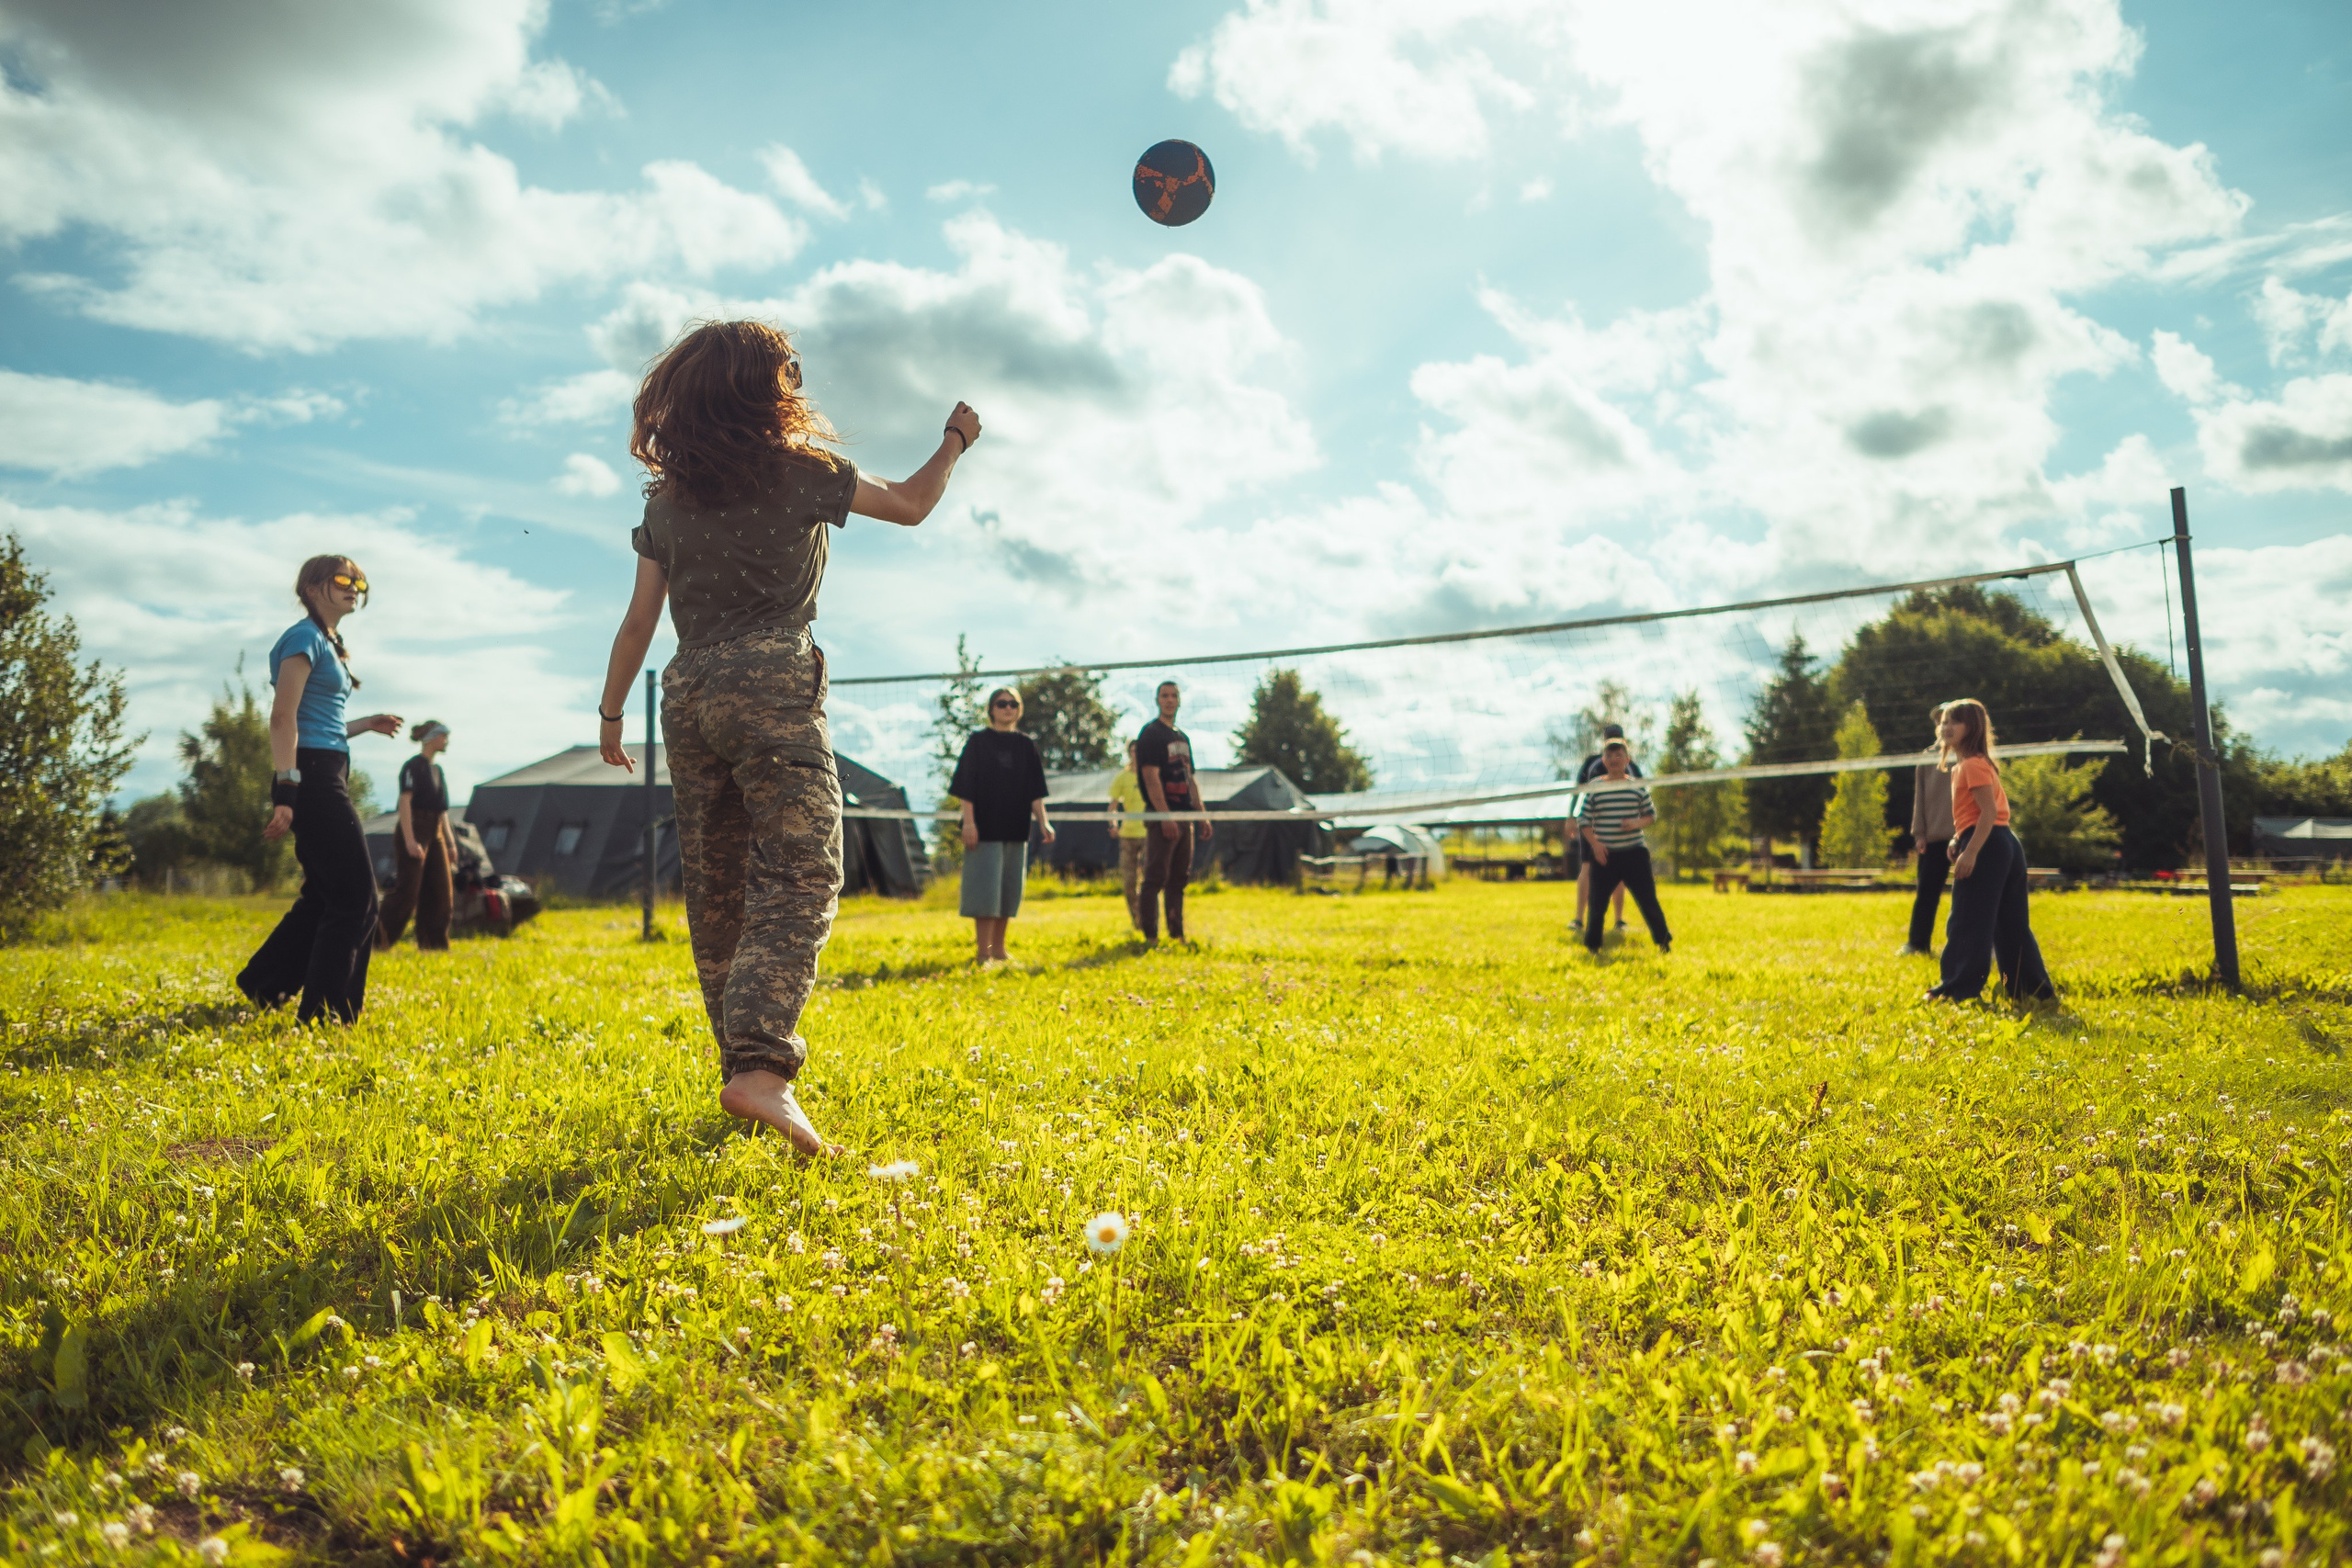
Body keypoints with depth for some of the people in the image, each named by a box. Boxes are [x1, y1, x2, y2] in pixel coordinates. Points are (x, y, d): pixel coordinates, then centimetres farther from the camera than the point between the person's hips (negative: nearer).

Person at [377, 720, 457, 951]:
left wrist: (451, 843, 17)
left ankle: (434, 943, 9)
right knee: (408, 892, -10)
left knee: (441, 893, 5)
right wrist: (410, 840, -25)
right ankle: (374, 938, -1)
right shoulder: (413, 765, -8)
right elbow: (405, 802, -17)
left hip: (435, 835, 8)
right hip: (415, 830, -8)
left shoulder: (437, 769, 17)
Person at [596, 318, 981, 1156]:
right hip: (771, 685, -6)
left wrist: (611, 711, 23)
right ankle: (761, 1066, -31)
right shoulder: (802, 471, 2)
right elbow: (911, 505, 16)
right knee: (799, 877, -14)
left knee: (716, 892, 10)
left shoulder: (666, 497, 13)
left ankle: (742, 1059, 17)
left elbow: (639, 621, 13)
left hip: (688, 694, 6)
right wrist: (956, 441, 33)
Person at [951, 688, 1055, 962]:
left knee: (1009, 890, 8)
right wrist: (968, 822, -14)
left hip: (1015, 829, 4)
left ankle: (998, 948, 18)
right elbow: (966, 787, -4)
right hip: (985, 827, -4)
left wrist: (1043, 822, -3)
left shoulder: (1026, 746, 10)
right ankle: (983, 953, -6)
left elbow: (1035, 791, 8)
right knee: (986, 888, -9)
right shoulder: (978, 741, 0)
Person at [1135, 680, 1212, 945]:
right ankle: (1150, 937, -5)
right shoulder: (1151, 734, -6)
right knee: (1156, 878, -7)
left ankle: (1177, 935, 17)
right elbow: (1151, 777, -14)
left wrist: (1202, 814, 14)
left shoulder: (1183, 738, 19)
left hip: (1184, 817, 8)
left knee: (1179, 879, 11)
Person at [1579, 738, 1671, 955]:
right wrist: (1594, 843, -9)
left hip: (1634, 852, 0)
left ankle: (1664, 941, 13)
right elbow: (1585, 821, 4)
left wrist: (1637, 823, -11)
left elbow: (1651, 814, 9)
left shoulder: (1638, 785, 4)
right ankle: (1592, 945, 13)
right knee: (1597, 902, 1)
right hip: (1604, 855, 0)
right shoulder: (1594, 787, 3)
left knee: (1647, 898, 1)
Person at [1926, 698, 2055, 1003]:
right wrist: (1959, 840, 12)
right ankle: (2035, 987, 17)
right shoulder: (1963, 765, 21)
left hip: (1987, 846, -10)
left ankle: (1959, 987, -6)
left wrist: (1970, 851, -24)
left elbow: (1990, 811, -19)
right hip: (2006, 845, 10)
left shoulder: (1973, 765, -10)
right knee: (2010, 923, 13)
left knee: (1966, 920, -7)